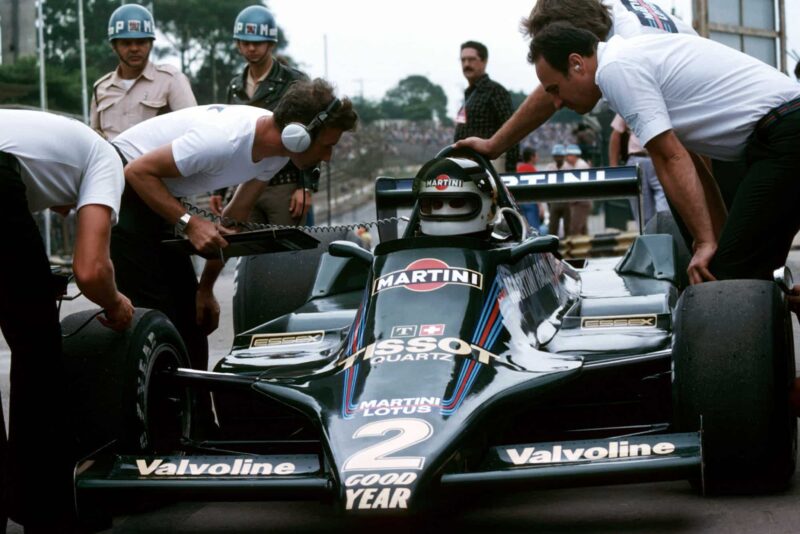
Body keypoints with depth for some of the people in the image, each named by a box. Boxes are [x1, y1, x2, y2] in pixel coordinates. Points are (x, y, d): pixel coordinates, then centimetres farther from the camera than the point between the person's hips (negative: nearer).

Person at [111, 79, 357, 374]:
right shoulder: (224, 139, -34)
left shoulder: (276, 151, -8)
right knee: (154, 313, -15)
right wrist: (190, 223, -32)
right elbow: (138, 172, -26)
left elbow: (235, 217, 3)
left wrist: (205, 288, 3)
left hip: (158, 195, 8)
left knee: (191, 314, 5)